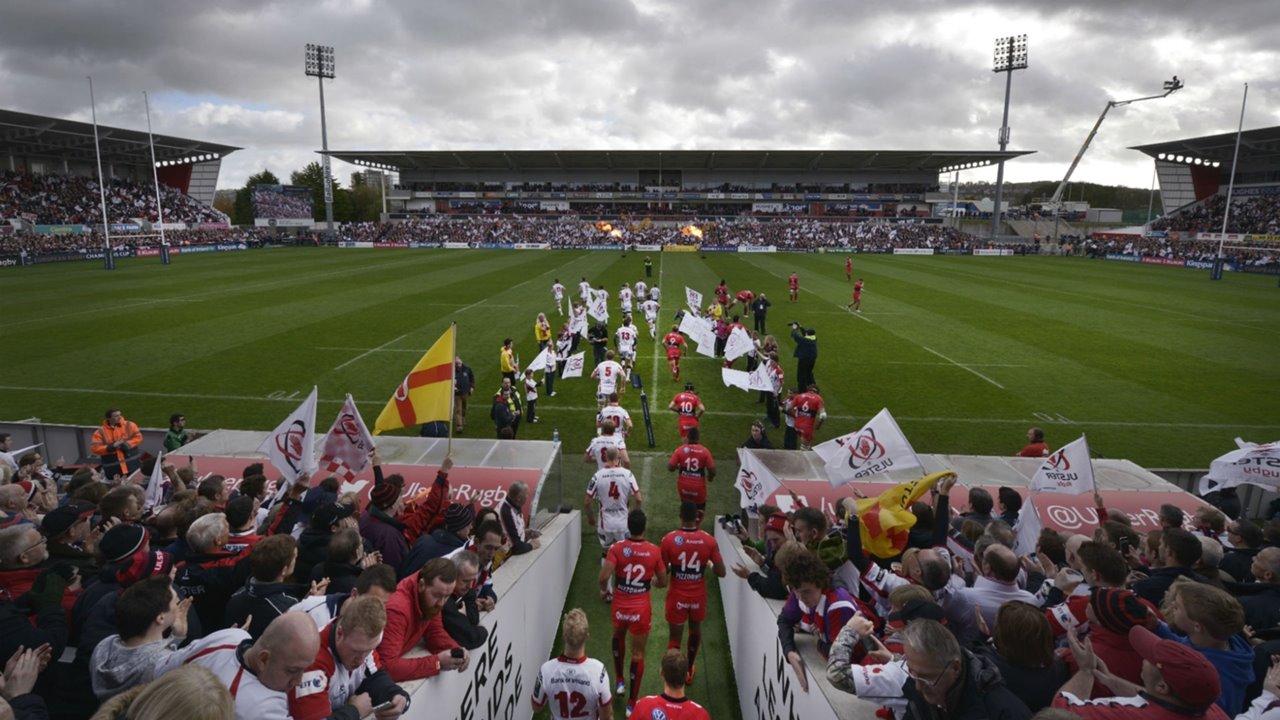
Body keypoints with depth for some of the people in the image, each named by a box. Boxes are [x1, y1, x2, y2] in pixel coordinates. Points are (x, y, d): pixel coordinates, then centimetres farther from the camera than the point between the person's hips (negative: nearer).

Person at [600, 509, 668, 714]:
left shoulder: (617, 548, -14)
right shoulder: (654, 551, -10)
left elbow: (604, 576, -23)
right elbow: (663, 582, 0)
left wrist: (603, 589, -1)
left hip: (620, 606, 1)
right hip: (641, 609, -1)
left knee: (618, 636, 33)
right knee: (638, 654, 12)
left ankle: (619, 681, 38)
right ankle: (631, 703, 18)